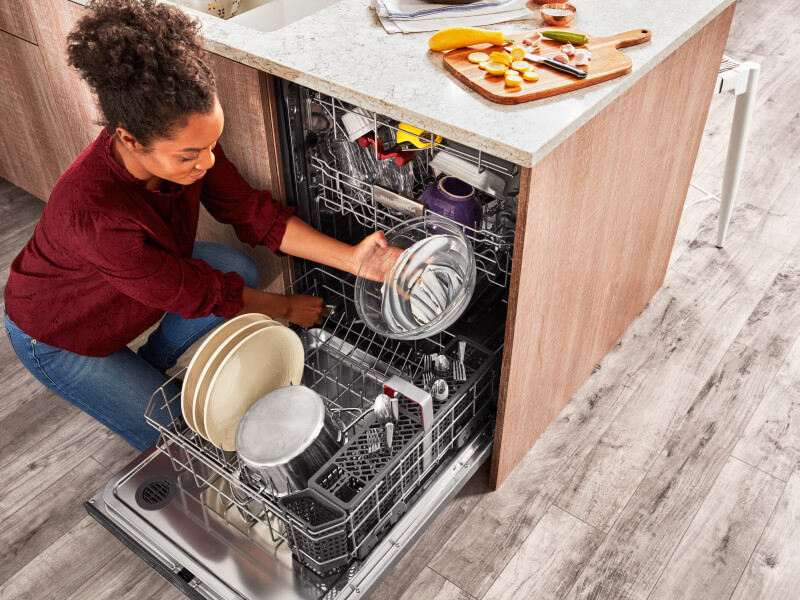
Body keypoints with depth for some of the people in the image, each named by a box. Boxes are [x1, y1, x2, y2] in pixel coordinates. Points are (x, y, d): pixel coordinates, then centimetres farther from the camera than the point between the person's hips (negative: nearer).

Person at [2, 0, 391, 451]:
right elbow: (192, 292, -31)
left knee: (242, 271, -8)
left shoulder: (183, 140, -26)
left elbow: (251, 212, -17)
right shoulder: (94, 214, -44)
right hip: (58, 336, -6)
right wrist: (286, 308, -17)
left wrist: (352, 258, -26)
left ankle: (149, 367, 12)